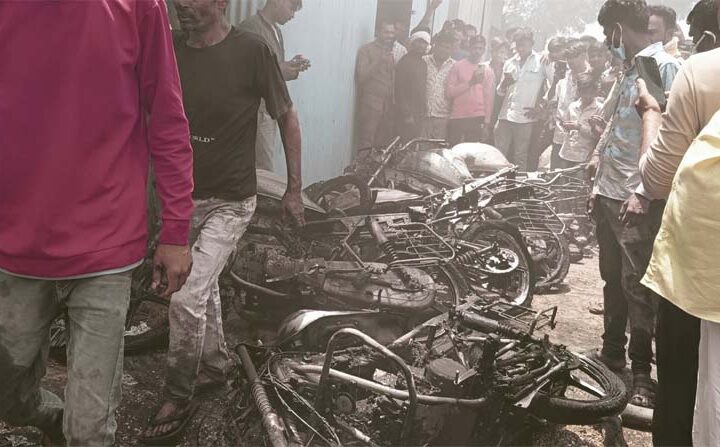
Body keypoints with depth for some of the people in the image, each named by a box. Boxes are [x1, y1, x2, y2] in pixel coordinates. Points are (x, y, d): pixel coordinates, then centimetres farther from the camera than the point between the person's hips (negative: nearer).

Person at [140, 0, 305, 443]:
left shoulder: (252, 49, -14)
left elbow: (287, 117, -4)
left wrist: (295, 188, -2)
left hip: (230, 201, -5)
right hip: (182, 195, 5)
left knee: (186, 296, -12)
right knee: (203, 286, 20)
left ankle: (179, 398, 9)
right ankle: (216, 365, 43)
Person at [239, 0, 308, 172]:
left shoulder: (277, 30, 16)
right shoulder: (250, 27, -10)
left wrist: (292, 67, 3)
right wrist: (278, 68, -19)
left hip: (271, 111, 8)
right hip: (257, 112, -8)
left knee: (266, 170, 8)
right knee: (265, 173, -8)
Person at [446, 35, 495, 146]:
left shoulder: (487, 70, 8)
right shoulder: (458, 66, 5)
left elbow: (489, 98, 4)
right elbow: (450, 91, -2)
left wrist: (486, 124, -2)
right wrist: (470, 83, -13)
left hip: (477, 118, 0)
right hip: (457, 118, 0)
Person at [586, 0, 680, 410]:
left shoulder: (666, 67, -11)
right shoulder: (629, 69, 17)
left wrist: (644, 191, -21)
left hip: (637, 200, -9)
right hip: (609, 194, 9)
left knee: (637, 286, -3)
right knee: (613, 279, 16)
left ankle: (642, 372, 8)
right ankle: (612, 353, 28)